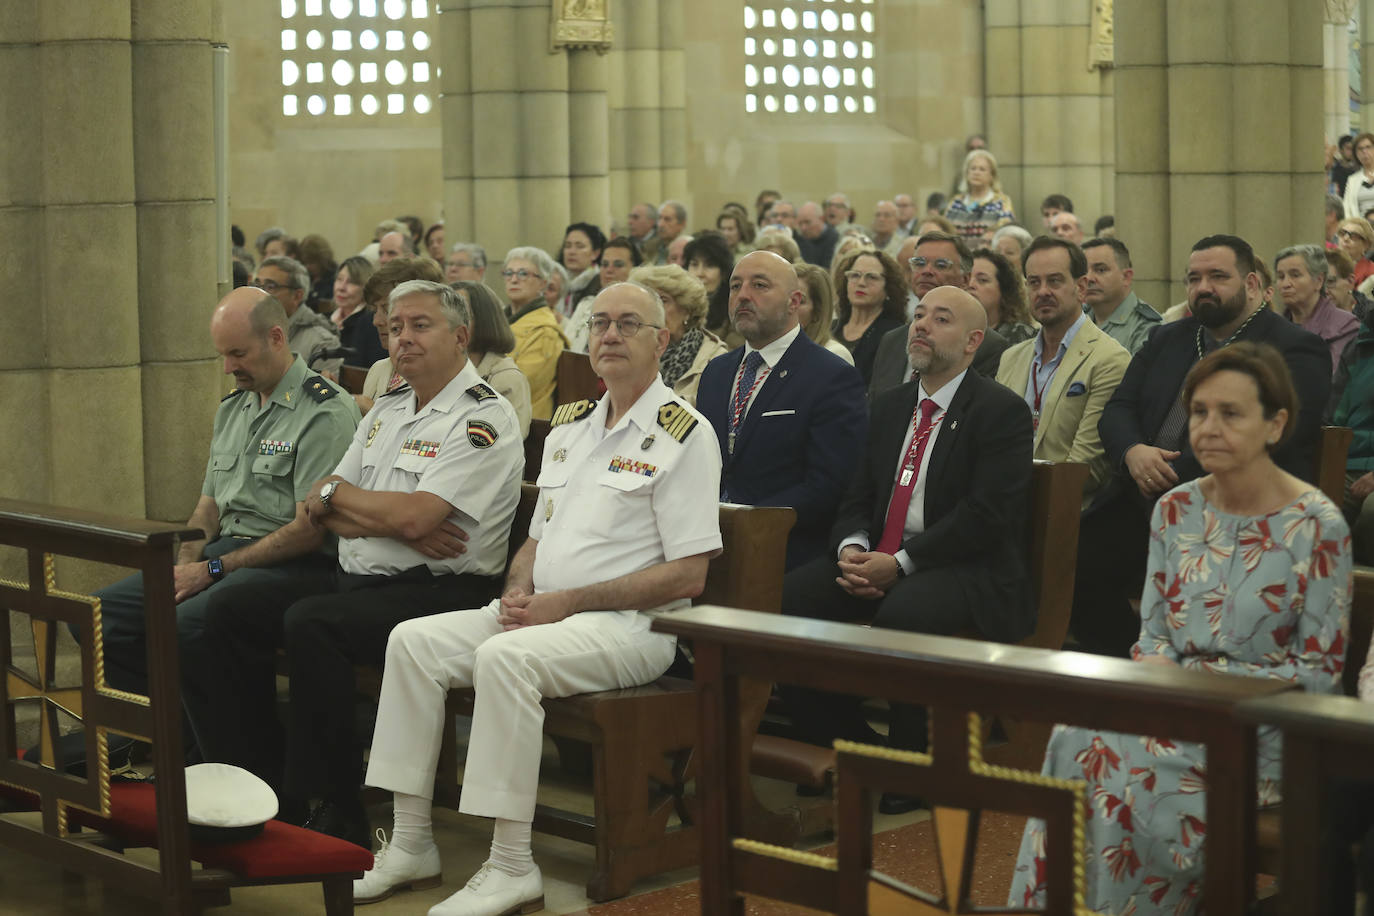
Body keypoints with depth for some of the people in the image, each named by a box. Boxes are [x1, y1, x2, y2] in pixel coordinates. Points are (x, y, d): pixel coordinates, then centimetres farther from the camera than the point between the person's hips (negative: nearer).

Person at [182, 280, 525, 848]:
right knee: (230, 610, -5)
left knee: (310, 623, -31)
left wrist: (337, 494, -3)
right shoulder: (387, 410, 18)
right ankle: (262, 786, -2)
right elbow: (318, 510, 11)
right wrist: (384, 520, -10)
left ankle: (337, 814, -22)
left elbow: (413, 518, -21)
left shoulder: (482, 418, -9)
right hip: (354, 578, 9)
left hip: (436, 591, -9)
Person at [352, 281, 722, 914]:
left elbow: (688, 576, -13)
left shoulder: (683, 434, -7)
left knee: (504, 658, -33)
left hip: (631, 626, -8)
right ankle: (410, 844, -5)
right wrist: (519, 590, -1)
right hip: (545, 612, 8)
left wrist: (566, 603, -15)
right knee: (413, 641, -9)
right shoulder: (569, 425, 17)